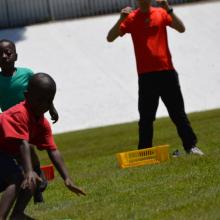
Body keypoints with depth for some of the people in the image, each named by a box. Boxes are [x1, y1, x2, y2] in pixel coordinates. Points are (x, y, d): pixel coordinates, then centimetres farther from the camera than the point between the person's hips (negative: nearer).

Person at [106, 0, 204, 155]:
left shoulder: (161, 13, 6)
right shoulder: (131, 18, 3)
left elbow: (181, 29, -4)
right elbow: (110, 38, -2)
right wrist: (121, 20, -17)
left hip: (166, 71, 1)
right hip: (146, 75, -1)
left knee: (178, 112, 5)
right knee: (146, 117, -1)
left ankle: (191, 146, 9)